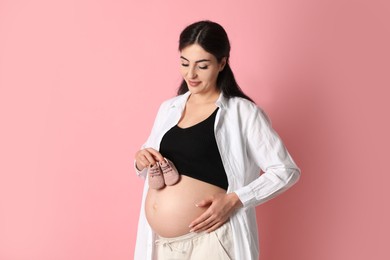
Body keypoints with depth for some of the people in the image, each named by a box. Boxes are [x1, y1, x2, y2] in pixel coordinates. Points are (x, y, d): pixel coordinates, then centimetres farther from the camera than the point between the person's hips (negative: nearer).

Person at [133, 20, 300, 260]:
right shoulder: (169, 108, 7)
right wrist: (142, 161, -3)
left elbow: (286, 171, -9)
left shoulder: (242, 112, -8)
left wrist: (234, 200, -18)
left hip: (208, 239, -5)